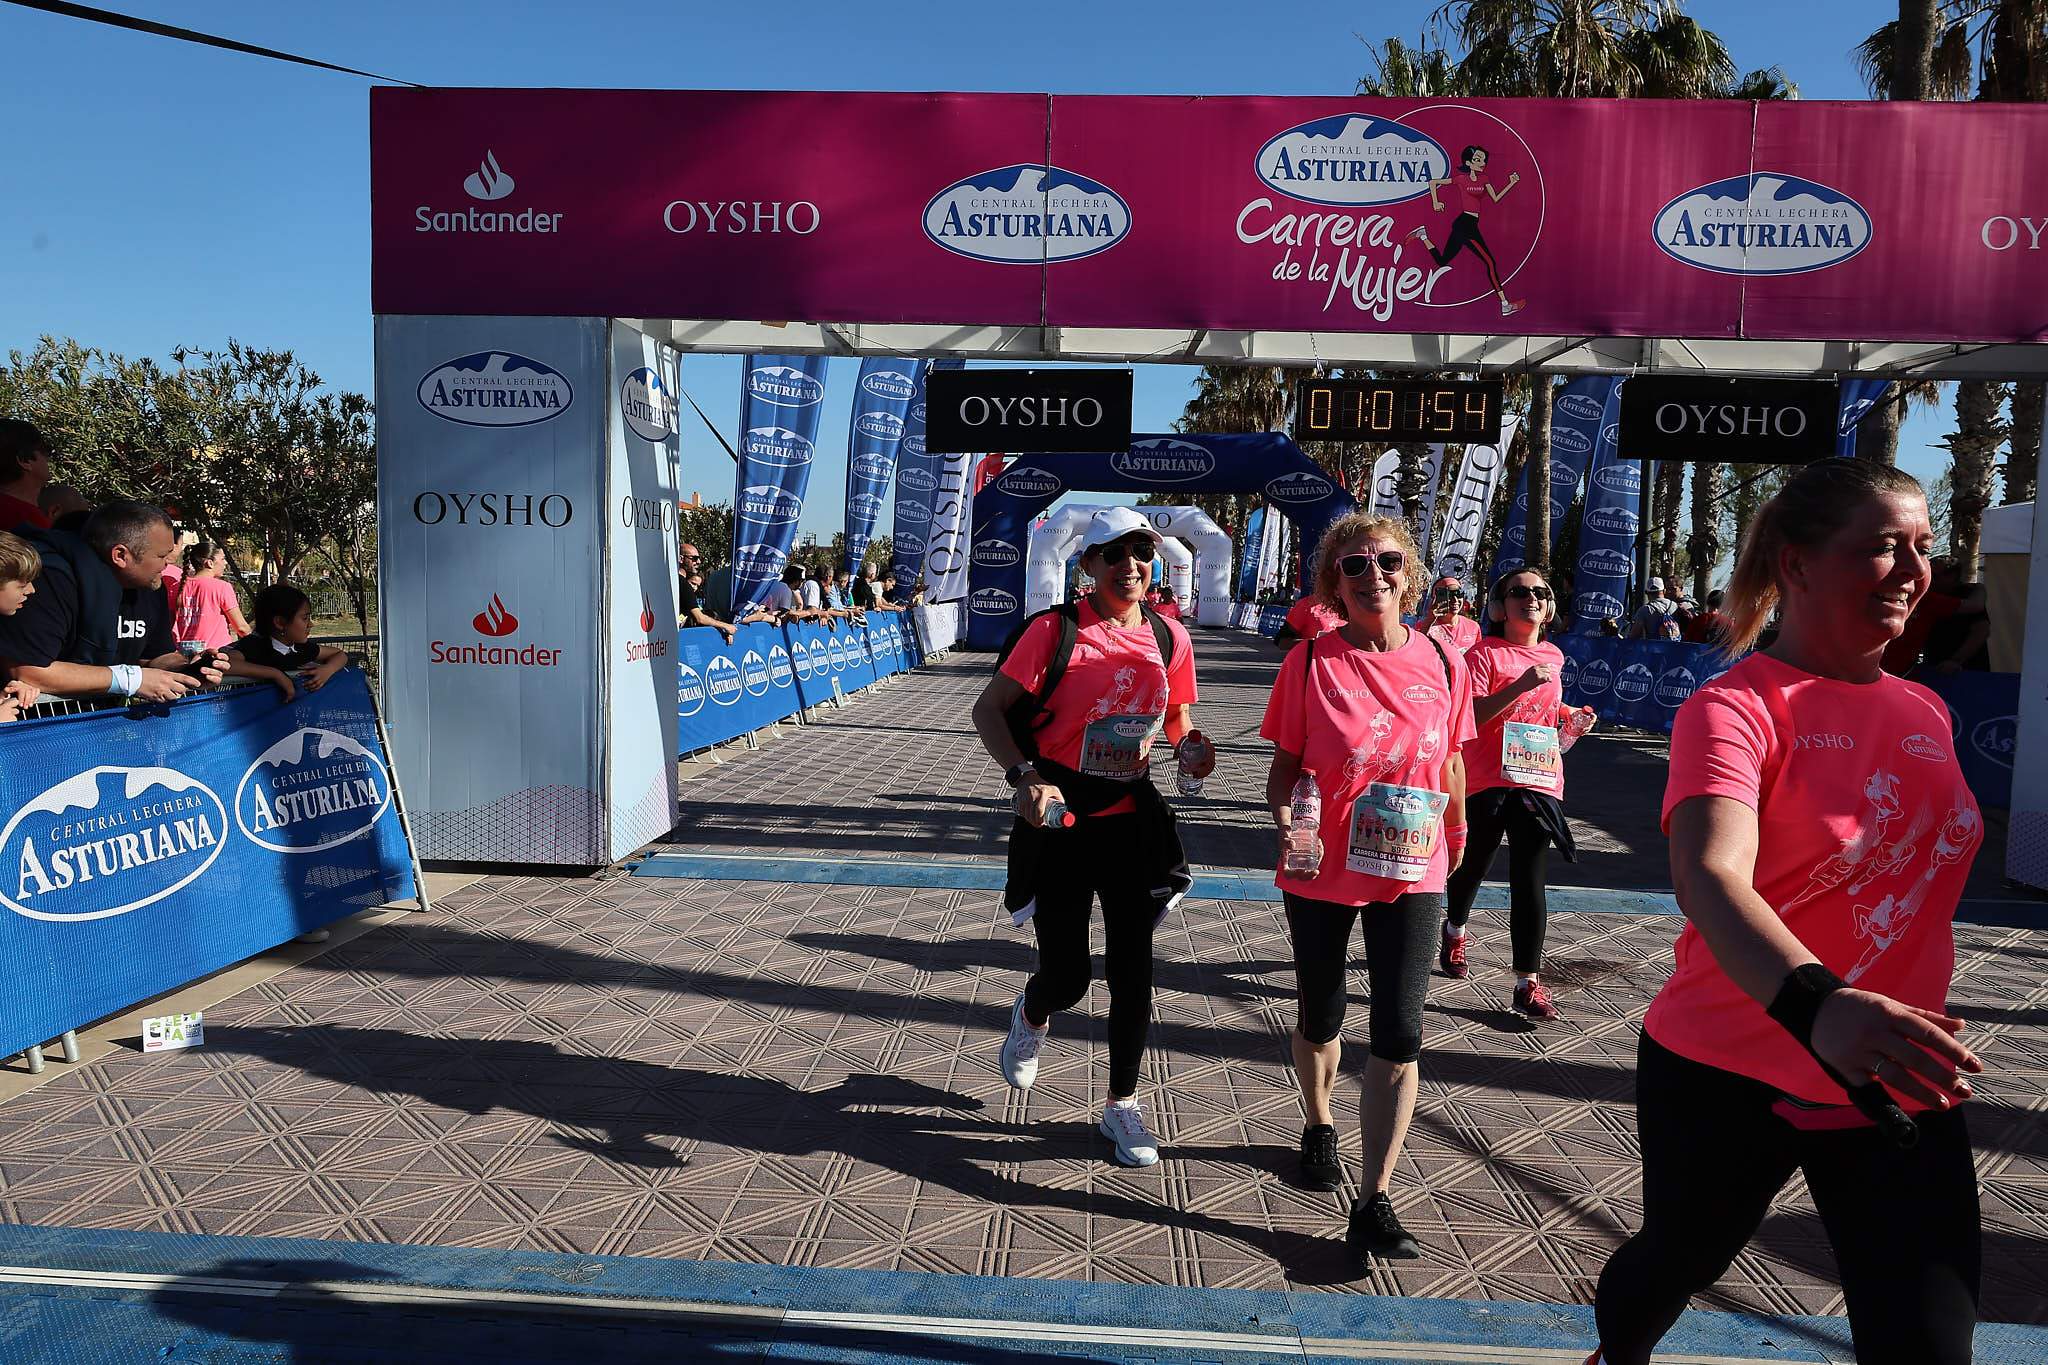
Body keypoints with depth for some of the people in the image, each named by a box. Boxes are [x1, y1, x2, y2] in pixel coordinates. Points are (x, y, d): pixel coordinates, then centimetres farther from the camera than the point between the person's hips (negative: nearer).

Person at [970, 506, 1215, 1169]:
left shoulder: (1170, 638, 2)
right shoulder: (1055, 629, -11)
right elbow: (989, 709, -10)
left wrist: (1190, 748, -7)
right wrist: (1025, 776, -24)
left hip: (1132, 819, 3)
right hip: (1059, 819, -3)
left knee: (1133, 971, 4)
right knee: (1067, 977, 4)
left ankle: (1122, 1105, 25)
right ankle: (1032, 1015, 43)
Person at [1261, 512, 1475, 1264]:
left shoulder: (1442, 662, -4)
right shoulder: (1310, 660, -10)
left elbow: (1451, 761, 9)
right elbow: (1286, 760, -5)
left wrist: (1456, 833, 19)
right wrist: (1283, 815, -24)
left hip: (1411, 873, 1)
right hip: (1322, 871, -1)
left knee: (1399, 1035, -4)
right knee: (1320, 1017, 17)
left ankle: (1374, 1206, 5)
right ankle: (1319, 1126, 46)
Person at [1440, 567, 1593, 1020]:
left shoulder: (1553, 656, 11)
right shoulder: (1484, 654, -7)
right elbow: (1469, 716, -18)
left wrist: (1567, 714, 8)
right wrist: (1521, 686, -26)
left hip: (1538, 780, 4)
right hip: (1487, 779, -3)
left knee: (1529, 880, -1)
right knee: (1474, 865, 14)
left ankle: (1528, 983, 2)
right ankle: (1455, 930, 44)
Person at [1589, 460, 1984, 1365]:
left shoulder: (1926, 715, 4)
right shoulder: (1734, 708, -17)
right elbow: (1708, 880, -34)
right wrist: (1816, 1005, -52)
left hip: (1902, 1088, 5)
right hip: (1728, 1079, -4)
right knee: (1676, 1261, 19)